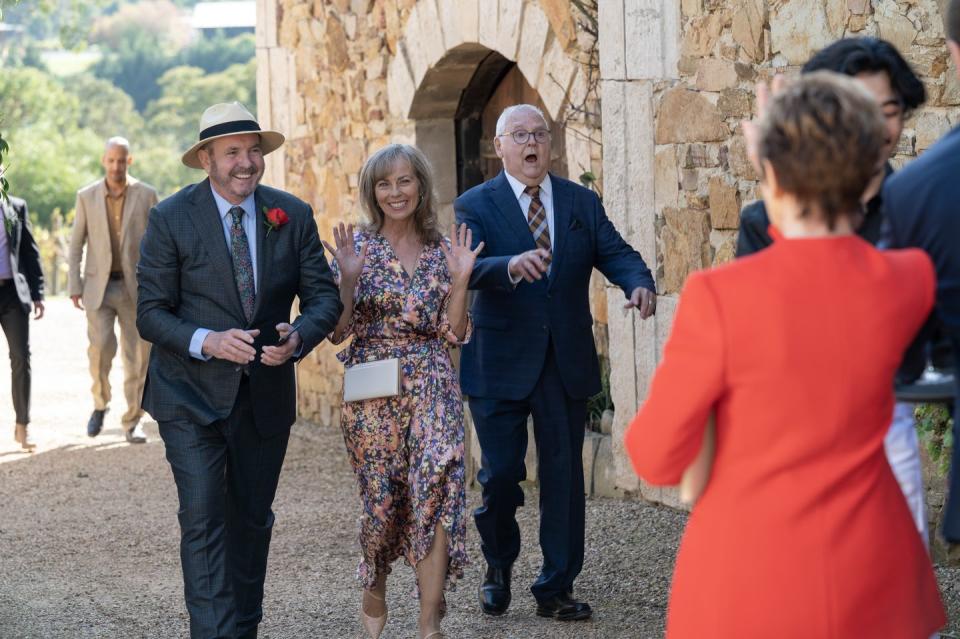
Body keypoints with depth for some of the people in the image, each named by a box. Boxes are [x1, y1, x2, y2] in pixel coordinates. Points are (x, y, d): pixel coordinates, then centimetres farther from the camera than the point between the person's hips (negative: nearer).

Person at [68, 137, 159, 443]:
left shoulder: (146, 195, 0)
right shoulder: (87, 196, 3)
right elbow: (76, 243, 7)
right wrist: (74, 286, -1)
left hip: (135, 287, 0)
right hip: (99, 286, 0)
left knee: (136, 357, 0)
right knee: (100, 346, -16)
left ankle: (132, 421, 10)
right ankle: (100, 403, 8)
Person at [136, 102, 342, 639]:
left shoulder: (293, 216, 0)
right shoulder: (171, 219, -8)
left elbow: (325, 296, 1)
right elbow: (151, 313, -9)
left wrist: (298, 336, -21)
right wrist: (206, 342, -26)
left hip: (266, 394, 4)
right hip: (192, 396, -3)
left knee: (252, 520, 16)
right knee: (204, 520, -13)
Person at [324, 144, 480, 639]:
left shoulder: (442, 250, 7)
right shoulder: (356, 247, 0)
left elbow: (454, 334, 4)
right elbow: (338, 331, -4)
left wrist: (460, 279, -7)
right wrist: (349, 279, -17)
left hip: (432, 388, 1)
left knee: (436, 492, -13)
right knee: (382, 500, 6)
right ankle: (374, 593, 35)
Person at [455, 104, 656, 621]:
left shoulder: (582, 203, 8)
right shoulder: (475, 206, -2)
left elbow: (614, 252, -2)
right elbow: (467, 267, -19)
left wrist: (639, 283, -24)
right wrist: (510, 265, -40)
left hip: (567, 362, 3)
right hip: (501, 363, -3)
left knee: (564, 474, 5)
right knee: (501, 472, 0)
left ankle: (556, 588, 14)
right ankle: (498, 565, 27)